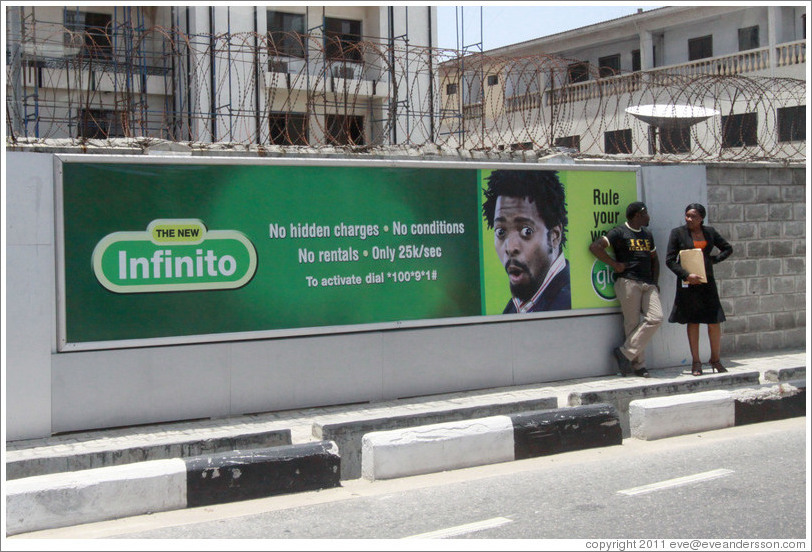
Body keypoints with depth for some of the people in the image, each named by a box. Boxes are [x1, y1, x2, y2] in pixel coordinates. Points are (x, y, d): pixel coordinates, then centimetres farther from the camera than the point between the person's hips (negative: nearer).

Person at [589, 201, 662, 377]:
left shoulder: (647, 234, 22)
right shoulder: (619, 232, -1)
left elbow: (654, 259, 30)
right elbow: (595, 246, -11)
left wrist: (655, 282, 18)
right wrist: (614, 264, -9)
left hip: (648, 284, 6)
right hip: (628, 282, -6)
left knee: (656, 318, -11)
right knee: (633, 322, -5)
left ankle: (626, 352, -5)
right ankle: (638, 364, 4)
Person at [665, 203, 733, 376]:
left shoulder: (709, 232, 7)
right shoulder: (678, 233, -2)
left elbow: (727, 248, 20)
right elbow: (670, 260, -5)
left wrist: (714, 259, 2)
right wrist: (687, 275, -17)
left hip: (707, 282, 3)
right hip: (688, 283, -2)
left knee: (714, 322, 1)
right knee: (693, 322, 2)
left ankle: (715, 359, 17)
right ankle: (696, 362, 11)